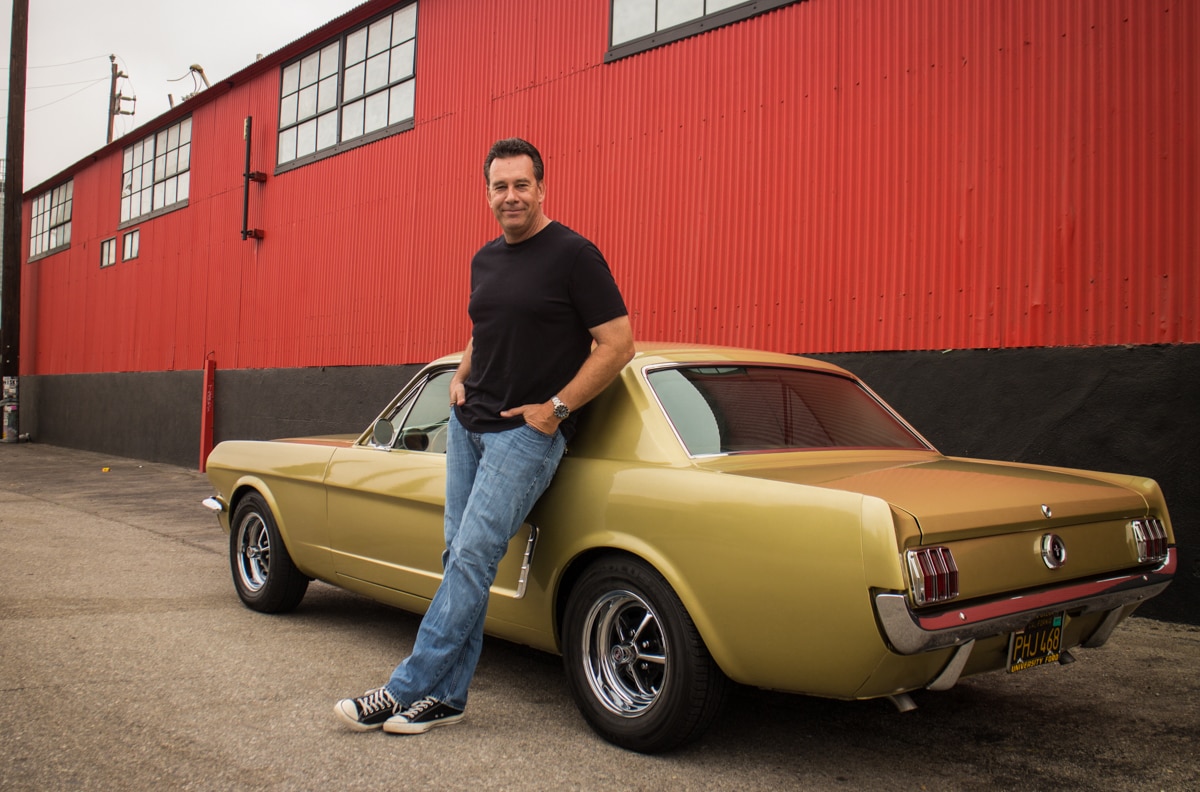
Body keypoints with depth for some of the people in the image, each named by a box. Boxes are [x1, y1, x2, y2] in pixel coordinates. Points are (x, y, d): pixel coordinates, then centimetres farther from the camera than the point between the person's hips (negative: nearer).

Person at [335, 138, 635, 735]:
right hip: (468, 422, 8)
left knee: (472, 556, -10)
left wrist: (555, 409, -14)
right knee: (458, 555, 8)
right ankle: (447, 696, 17)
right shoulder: (484, 260, 13)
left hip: (527, 431, -8)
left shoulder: (573, 255, -9)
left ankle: (407, 688, -1)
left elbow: (618, 344, -12)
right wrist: (460, 378, 9)